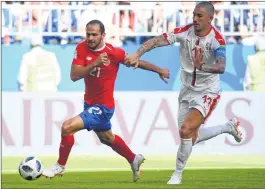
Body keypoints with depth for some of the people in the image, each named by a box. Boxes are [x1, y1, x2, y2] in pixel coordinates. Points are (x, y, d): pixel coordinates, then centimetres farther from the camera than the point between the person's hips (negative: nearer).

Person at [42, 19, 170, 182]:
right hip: (90, 103, 7)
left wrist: (159, 70, 8)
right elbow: (74, 76, -20)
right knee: (107, 138, 28)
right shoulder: (82, 48, -10)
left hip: (103, 107, -7)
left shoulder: (114, 53, -20)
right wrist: (95, 63, -33)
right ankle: (134, 160, 51)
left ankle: (60, 166, -1)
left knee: (67, 127, -20)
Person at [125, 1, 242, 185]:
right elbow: (157, 40, -22)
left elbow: (221, 67, -35)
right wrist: (137, 54, -38)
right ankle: (229, 126, 41)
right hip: (188, 90, 6)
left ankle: (177, 175, 0)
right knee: (191, 139, 15)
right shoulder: (184, 32, -11)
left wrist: (202, 67, -54)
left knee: (186, 130, -21)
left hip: (207, 93, -6)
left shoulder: (217, 39, -21)